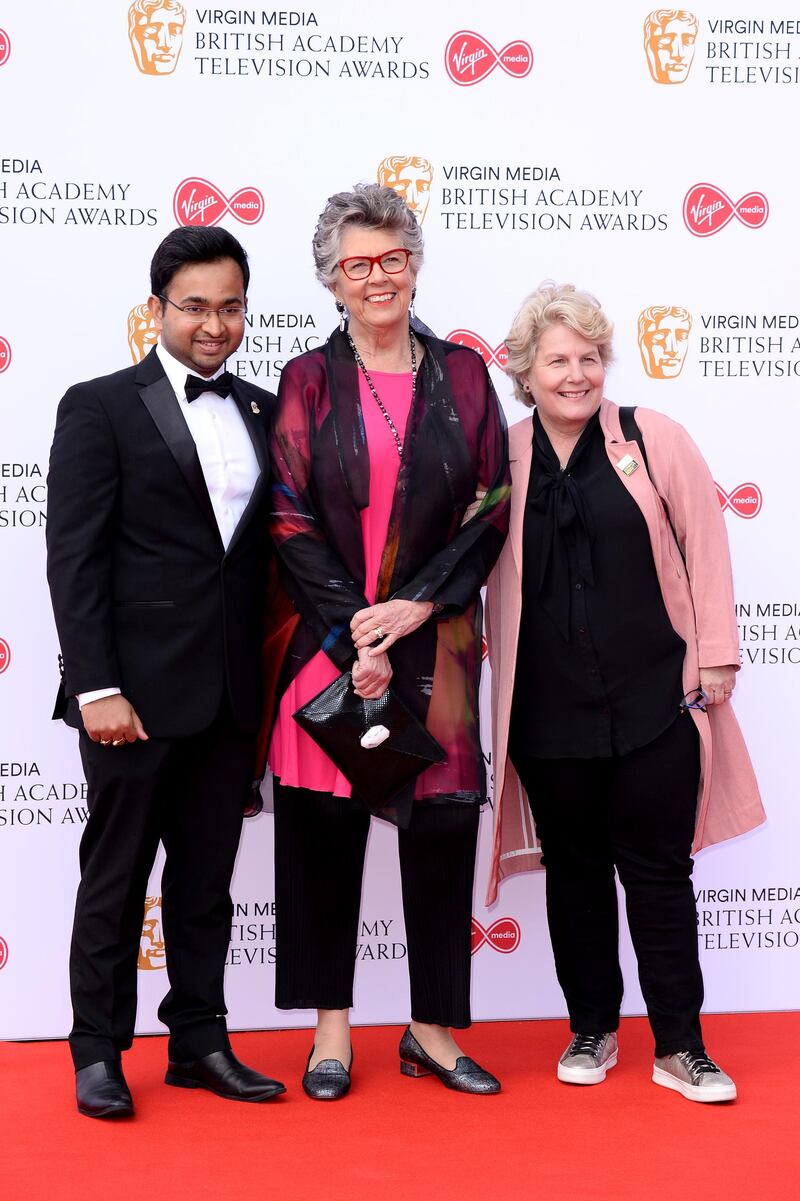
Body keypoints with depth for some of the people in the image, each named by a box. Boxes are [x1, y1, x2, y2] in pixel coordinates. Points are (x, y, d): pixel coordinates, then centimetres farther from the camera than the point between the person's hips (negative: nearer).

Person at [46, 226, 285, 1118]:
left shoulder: (260, 413, 12)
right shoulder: (100, 408, -3)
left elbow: (267, 549, 12)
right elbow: (74, 559, -8)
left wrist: (269, 679, 6)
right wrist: (96, 688, -15)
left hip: (232, 695, 5)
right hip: (136, 691, -4)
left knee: (207, 879, 13)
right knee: (115, 877, 6)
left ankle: (199, 1042, 25)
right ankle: (98, 1052, 20)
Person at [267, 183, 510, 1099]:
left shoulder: (462, 375, 7)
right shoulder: (307, 382, 3)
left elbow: (492, 506, 2)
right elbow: (289, 519, -3)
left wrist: (418, 604, -10)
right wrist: (354, 637, -11)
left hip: (435, 640, 1)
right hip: (327, 639, -1)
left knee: (442, 828, 4)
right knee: (324, 830, 4)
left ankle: (432, 1031, 18)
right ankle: (331, 1028, 18)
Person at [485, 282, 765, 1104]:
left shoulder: (654, 438, 0)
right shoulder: (501, 458, 4)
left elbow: (704, 550, 0)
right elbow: (481, 571, 7)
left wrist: (715, 658, -3)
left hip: (654, 699, -2)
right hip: (549, 710, 2)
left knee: (658, 868, 4)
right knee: (574, 870, 12)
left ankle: (680, 1047, 14)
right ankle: (591, 1031, 27)